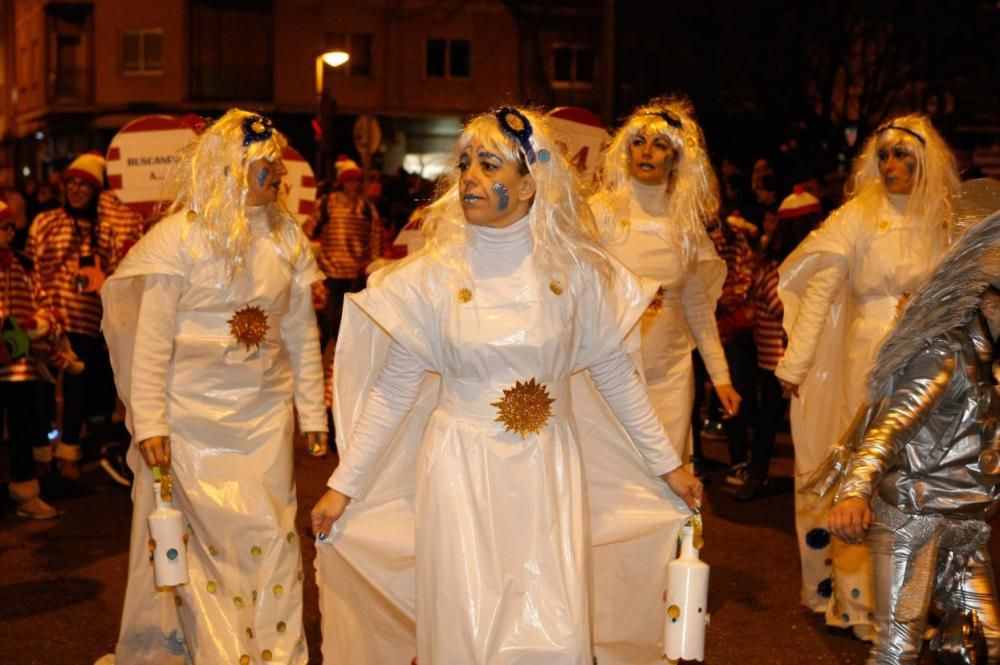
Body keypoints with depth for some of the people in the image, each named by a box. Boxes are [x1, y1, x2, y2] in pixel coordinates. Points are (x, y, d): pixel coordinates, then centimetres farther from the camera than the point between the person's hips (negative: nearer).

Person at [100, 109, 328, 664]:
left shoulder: (287, 235, 4)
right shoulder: (180, 236, -8)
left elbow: (302, 333, 8)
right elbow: (150, 340, -8)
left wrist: (312, 410, 9)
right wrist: (148, 423, -11)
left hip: (265, 413, 3)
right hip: (194, 416, -3)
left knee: (268, 533, 5)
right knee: (201, 535, 3)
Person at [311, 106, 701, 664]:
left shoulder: (574, 269, -3)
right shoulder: (435, 273, -5)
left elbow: (616, 372, 6)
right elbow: (392, 387, -1)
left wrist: (668, 464, 9)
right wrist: (343, 485, 0)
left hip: (548, 471, 1)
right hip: (461, 470, 0)